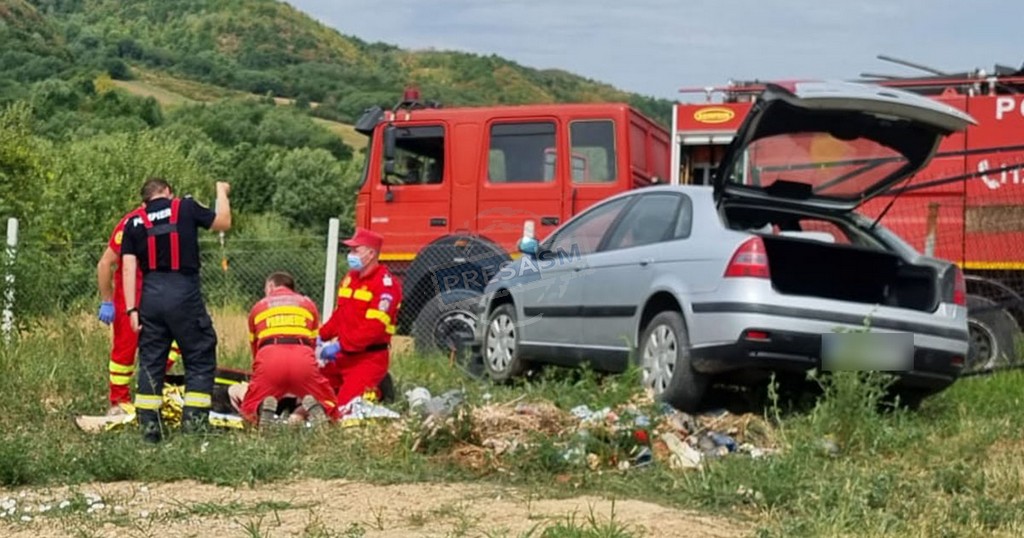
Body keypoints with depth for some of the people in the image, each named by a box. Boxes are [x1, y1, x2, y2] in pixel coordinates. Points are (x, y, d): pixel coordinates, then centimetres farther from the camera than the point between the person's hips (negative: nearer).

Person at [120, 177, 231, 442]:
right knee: (200, 360, 6)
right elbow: (223, 222, 14)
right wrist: (221, 191, 31)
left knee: (150, 362, 10)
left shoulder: (134, 223, 11)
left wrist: (131, 309, 2)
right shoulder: (186, 207, 4)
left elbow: (128, 267, 3)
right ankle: (193, 424, -1)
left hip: (150, 297, 3)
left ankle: (148, 428, 10)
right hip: (185, 295, -3)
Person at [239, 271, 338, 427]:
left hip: (269, 357, 0)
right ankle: (312, 406, -20)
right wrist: (299, 385, 45)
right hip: (303, 358, 0)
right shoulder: (308, 303, 31)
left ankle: (264, 408, -19)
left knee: (248, 412, 15)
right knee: (329, 412, 14)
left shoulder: (258, 307, 30)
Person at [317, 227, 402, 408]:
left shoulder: (385, 284, -15)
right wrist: (321, 336, 4)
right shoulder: (350, 278, 13)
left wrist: (340, 345, -25)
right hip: (343, 356, 8)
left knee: (345, 405, -17)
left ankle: (376, 391, 12)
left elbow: (374, 328, -23)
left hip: (369, 357, -8)